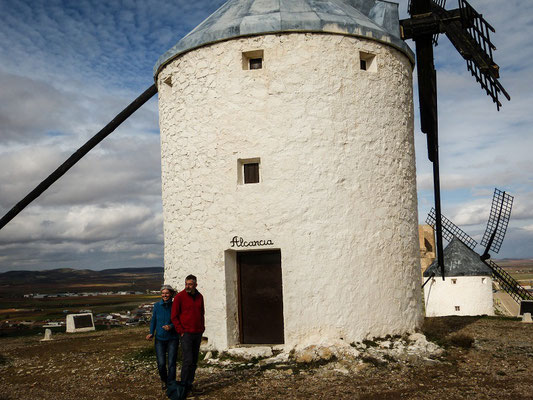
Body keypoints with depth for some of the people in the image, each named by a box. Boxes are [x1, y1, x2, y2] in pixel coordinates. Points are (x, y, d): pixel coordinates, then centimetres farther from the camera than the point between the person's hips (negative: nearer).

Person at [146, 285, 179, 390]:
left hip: (172, 339, -1)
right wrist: (151, 333, -4)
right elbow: (153, 320, 9)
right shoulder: (157, 305, 0)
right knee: (161, 364, -1)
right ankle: (163, 380, 28)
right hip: (160, 339, 1)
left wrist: (171, 326, -18)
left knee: (171, 363, -6)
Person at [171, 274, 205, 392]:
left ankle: (189, 383, 20)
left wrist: (202, 328, 10)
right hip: (186, 333, -5)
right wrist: (181, 331, -11)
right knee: (188, 360, -9)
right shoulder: (179, 297, -8)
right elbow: (174, 316, -7)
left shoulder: (199, 297, 8)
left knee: (194, 360, 10)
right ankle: (184, 385, 2)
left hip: (198, 334, 6)